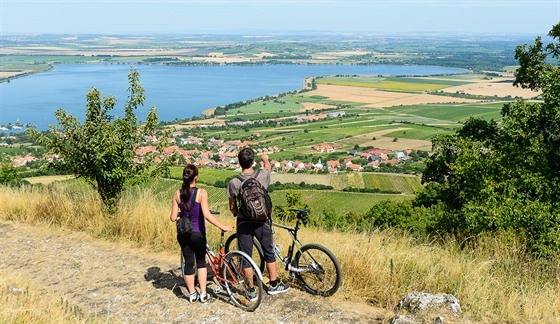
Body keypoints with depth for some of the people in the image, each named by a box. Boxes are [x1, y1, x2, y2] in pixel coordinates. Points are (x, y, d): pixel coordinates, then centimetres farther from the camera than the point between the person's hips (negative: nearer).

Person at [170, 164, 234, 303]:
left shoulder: (177, 194, -4)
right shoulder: (201, 192, -15)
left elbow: (173, 218, -3)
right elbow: (207, 215, -24)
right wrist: (223, 226, -19)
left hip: (183, 234, 2)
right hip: (197, 234, -2)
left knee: (189, 262, 13)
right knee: (201, 261, 18)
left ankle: (192, 294, 23)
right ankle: (203, 294, 17)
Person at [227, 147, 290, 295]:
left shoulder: (233, 183, -12)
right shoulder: (262, 175, -11)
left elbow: (232, 207, -2)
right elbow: (268, 166, 15)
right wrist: (265, 159, 37)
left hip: (243, 223, 0)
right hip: (262, 221, 1)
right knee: (269, 253, 17)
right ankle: (274, 285, 28)